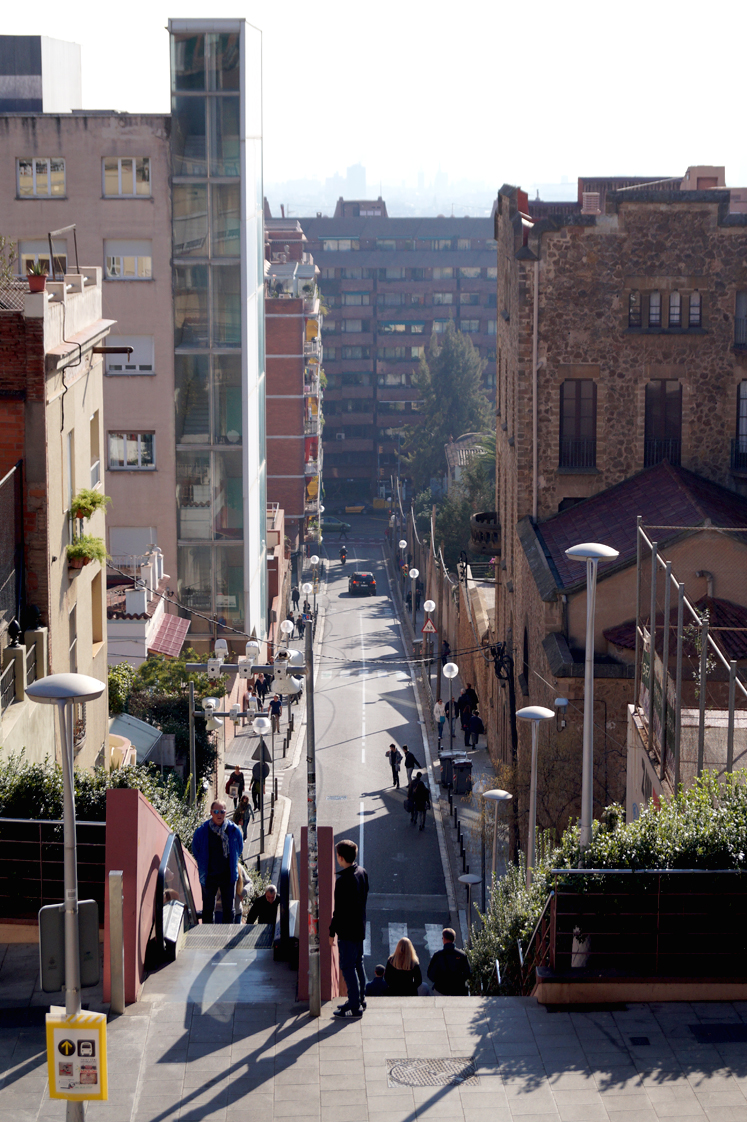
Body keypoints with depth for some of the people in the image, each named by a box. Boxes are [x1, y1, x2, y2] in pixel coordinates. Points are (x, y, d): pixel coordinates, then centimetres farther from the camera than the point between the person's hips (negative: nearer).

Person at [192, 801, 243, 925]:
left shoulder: (233, 830, -7)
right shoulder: (201, 831, -10)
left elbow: (239, 849, 12)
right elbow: (195, 852, 7)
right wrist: (203, 866, 9)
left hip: (228, 876, 1)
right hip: (209, 876, -1)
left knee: (228, 908, 10)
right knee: (208, 908, 7)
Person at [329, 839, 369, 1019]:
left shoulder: (343, 880, -24)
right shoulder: (362, 872, 3)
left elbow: (339, 910, -21)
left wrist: (332, 932, -12)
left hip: (347, 930, -9)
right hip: (360, 927, 9)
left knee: (347, 967, -3)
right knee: (358, 964, 19)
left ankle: (355, 1007, -2)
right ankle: (359, 999, 28)